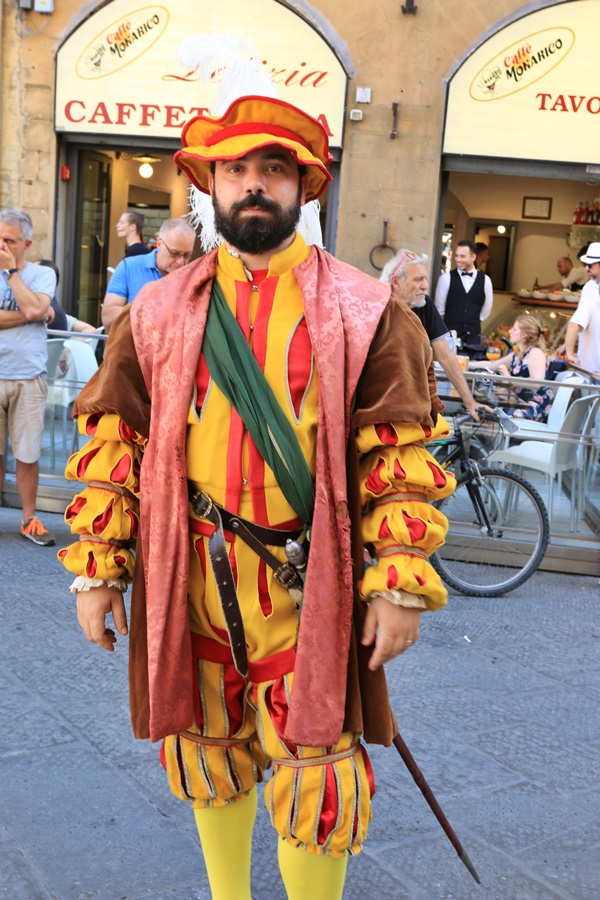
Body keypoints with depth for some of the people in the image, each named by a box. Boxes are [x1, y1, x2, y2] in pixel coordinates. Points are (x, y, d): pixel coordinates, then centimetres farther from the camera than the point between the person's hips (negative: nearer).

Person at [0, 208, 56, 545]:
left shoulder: (43, 274, 7)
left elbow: (33, 308, -13)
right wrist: (29, 316, -10)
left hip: (29, 377, -1)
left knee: (27, 454, 3)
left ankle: (29, 519, 15)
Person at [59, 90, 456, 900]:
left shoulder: (364, 312, -2)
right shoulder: (160, 311, 5)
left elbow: (404, 454, -4)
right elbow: (111, 442, 6)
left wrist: (401, 584, -10)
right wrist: (96, 569, 1)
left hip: (309, 583, -2)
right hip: (189, 580, 3)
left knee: (315, 774, 3)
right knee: (209, 755, 18)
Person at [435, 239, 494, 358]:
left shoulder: (485, 280, 3)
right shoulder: (446, 278, -3)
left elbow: (486, 309, 15)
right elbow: (439, 307, 4)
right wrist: (451, 322, 11)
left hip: (473, 336, 2)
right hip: (450, 334, -2)